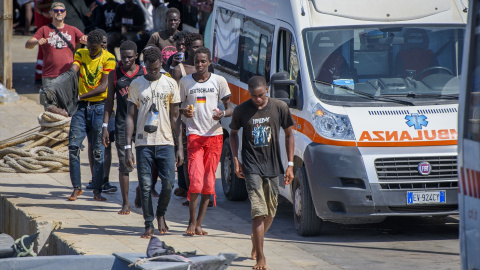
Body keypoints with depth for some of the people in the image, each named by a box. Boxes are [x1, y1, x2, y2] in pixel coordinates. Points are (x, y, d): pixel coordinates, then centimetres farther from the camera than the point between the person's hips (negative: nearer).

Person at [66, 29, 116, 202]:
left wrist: (82, 96, -22)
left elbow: (103, 86, -13)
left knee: (98, 150, -1)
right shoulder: (80, 54, 4)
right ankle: (77, 187, 6)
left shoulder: (108, 59, -6)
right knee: (73, 146, -4)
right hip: (81, 106, 3)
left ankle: (97, 191, 5)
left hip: (99, 106, -3)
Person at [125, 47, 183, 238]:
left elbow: (175, 116, 9)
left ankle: (161, 214, 19)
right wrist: (128, 147, -3)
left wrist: (180, 146, 3)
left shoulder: (170, 84, 6)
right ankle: (149, 225, 7)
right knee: (145, 186, -2)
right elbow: (130, 116, 5)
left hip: (165, 142, 0)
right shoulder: (136, 85, 5)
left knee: (169, 183, -7)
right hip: (143, 143, 0)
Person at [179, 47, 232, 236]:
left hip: (214, 134, 1)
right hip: (194, 134, -1)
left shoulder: (219, 81, 5)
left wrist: (222, 114, -15)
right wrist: (184, 112, -11)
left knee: (209, 182, 2)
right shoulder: (185, 82, 6)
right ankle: (192, 221, -2)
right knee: (196, 180, -14)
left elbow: (229, 108, 8)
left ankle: (199, 223, 9)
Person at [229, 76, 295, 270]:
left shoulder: (279, 108, -2)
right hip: (252, 166, -2)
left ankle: (256, 241, 38)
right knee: (259, 212, -13)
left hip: (272, 166, 2)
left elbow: (289, 134, 8)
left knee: (270, 213, 11)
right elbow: (233, 134, 13)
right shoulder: (241, 110, -3)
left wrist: (290, 165, 4)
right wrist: (235, 160, 2)